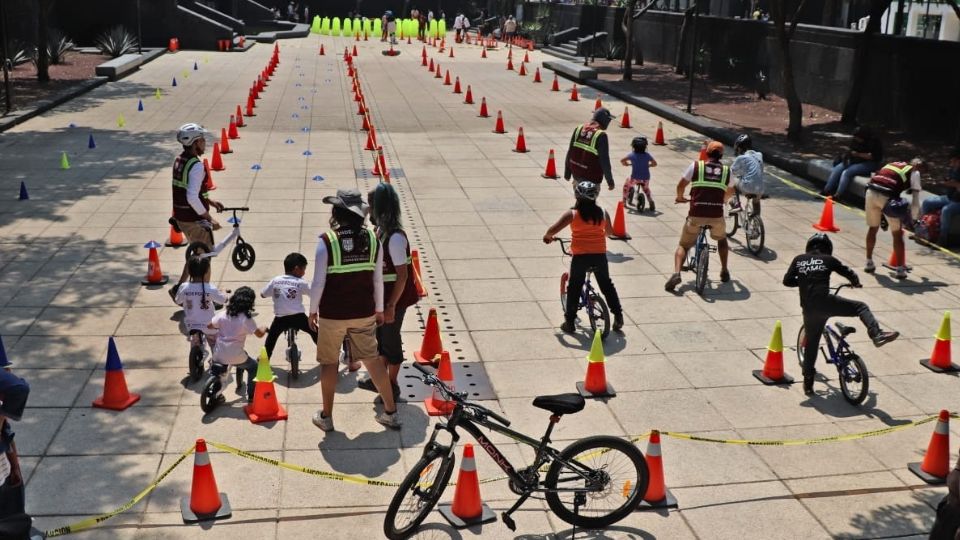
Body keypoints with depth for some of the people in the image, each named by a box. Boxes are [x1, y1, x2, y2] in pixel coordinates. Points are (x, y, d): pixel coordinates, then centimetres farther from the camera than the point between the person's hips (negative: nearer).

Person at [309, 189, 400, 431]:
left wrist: (313, 310, 2)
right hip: (364, 312, 3)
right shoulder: (373, 239, -4)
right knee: (372, 359, 15)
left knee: (329, 362, 13)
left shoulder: (326, 241, -14)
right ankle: (391, 412, 21)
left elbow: (318, 282, -12)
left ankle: (326, 416, 24)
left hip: (332, 314, -3)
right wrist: (379, 309, 15)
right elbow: (378, 279, 3)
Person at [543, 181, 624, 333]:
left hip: (580, 256, -3)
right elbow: (610, 232, 20)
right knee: (607, 285, 21)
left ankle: (569, 322, 12)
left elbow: (554, 229, -8)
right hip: (600, 255, 3)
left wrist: (547, 236, 13)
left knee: (574, 288, 10)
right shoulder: (603, 213, 4)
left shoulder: (572, 214, -5)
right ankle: (618, 315, 21)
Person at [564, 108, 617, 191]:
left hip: (576, 172, 6)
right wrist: (610, 181, -8)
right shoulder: (601, 135, -17)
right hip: (591, 178, -6)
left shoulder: (579, 129, 1)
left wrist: (567, 172, 16)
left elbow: (570, 152, 6)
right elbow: (604, 160, -17)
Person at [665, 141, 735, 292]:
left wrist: (680, 198, 28)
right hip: (717, 215, 2)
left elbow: (681, 185, 8)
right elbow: (730, 192, 21)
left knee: (683, 245, 12)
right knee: (722, 239, 33)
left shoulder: (695, 165, 4)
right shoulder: (727, 170, 10)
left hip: (696, 214, -2)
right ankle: (724, 271, 32)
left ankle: (676, 273, -11)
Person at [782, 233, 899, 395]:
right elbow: (849, 273, 14)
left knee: (811, 344, 15)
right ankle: (877, 335, -15)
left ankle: (808, 383, 19)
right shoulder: (829, 259, 10)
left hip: (808, 308, 4)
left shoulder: (798, 260, 15)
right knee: (861, 307, 9)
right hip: (825, 302, -4)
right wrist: (856, 283, 36)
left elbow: (787, 281, 12)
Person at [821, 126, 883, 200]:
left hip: (868, 163, -8)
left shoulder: (874, 141, -15)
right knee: (836, 170, -14)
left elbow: (874, 156, -22)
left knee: (847, 172, -29)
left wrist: (858, 154, -26)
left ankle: (837, 195, -32)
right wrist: (847, 155, -5)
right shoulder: (856, 140, 6)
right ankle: (826, 191, -16)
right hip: (855, 161, 8)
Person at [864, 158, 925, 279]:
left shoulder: (892, 164, 29)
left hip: (871, 192, 5)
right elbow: (915, 201, 7)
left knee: (872, 228, 24)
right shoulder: (915, 172, 14)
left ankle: (869, 263, 32)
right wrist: (911, 217, 22)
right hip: (887, 197, -4)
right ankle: (900, 269, 13)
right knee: (897, 234, 11)